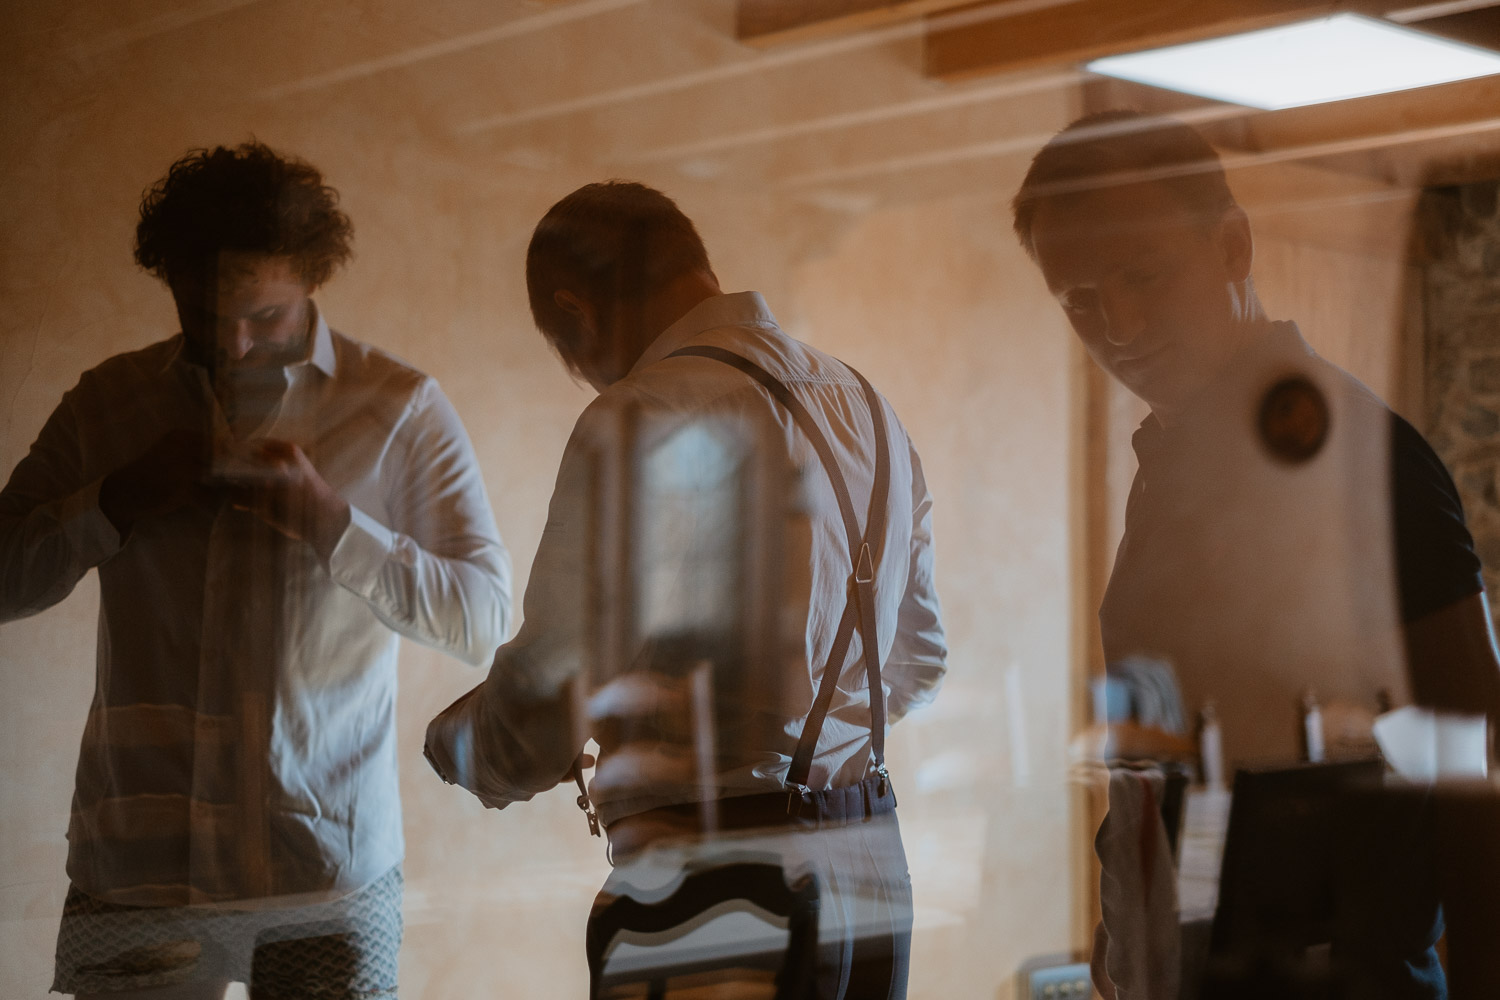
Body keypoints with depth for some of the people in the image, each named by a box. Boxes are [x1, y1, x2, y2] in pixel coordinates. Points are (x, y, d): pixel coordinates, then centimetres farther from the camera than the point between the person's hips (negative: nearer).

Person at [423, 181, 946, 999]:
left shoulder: (641, 419, -13)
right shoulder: (865, 405, 12)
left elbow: (545, 697, -14)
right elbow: (918, 666, 20)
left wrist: (457, 743, 7)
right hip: (875, 883, 8)